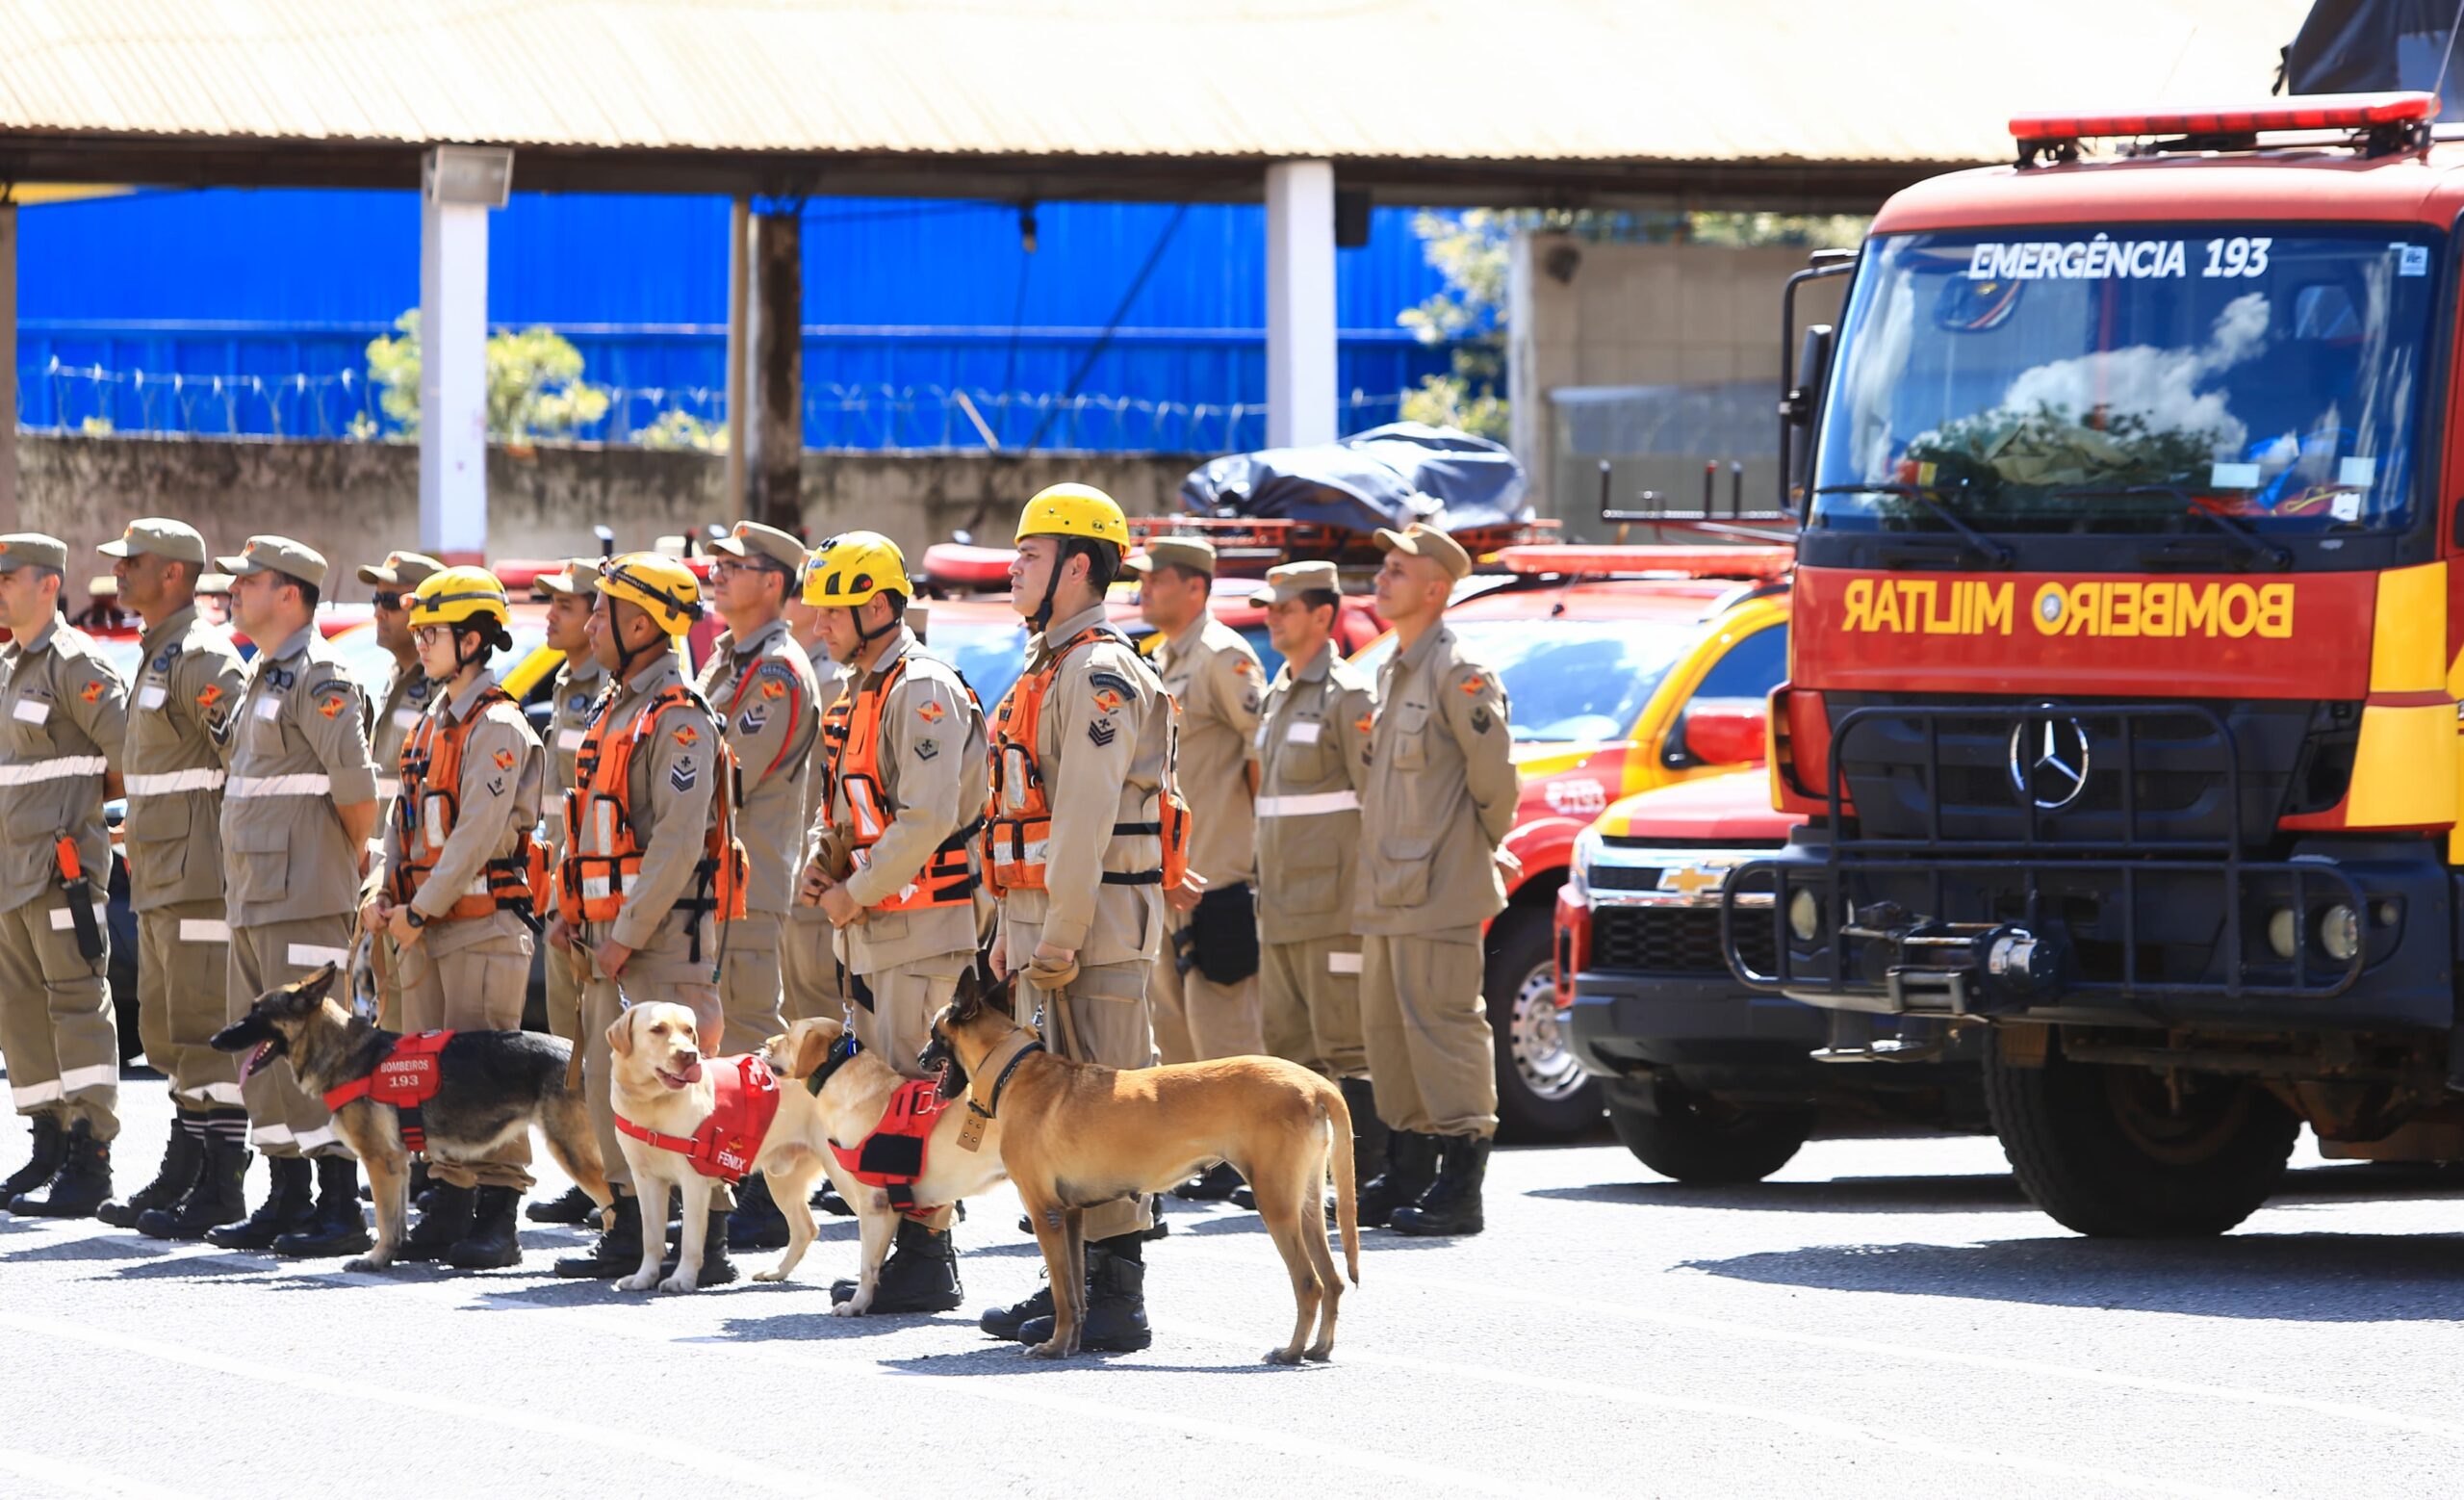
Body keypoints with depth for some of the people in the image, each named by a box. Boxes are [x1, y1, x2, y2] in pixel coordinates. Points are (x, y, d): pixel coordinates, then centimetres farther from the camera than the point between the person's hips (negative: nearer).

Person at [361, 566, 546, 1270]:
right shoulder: (432, 723, 17)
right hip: (424, 929, 9)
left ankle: (496, 1220, -7)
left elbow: (478, 834, -17)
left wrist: (422, 910, -16)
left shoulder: (497, 728, -11)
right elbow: (405, 819, 19)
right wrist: (385, 894, 5)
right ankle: (447, 1208, 15)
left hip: (483, 922, -9)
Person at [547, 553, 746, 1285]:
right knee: (608, 1086, 11)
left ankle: (706, 1244, -8)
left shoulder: (679, 720, -14)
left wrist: (628, 935, -20)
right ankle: (629, 1232, 18)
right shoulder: (615, 712, 17)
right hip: (612, 934, 10)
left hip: (667, 932, -10)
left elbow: (679, 840, -20)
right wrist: (568, 909, 12)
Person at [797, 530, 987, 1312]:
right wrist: (821, 861, 7)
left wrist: (857, 893, -15)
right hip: (875, 928, 10)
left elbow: (925, 819, -22)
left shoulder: (922, 692, -14)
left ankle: (929, 1257, -7)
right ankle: (900, 1251, 16)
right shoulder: (862, 692, 18)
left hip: (924, 924, -10)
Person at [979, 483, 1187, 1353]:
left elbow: (1086, 818, -20)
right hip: (1049, 923, 10)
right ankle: (1071, 1285, 19)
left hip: (1097, 922, -10)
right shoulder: (1051, 670, 19)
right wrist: (1011, 931, 20)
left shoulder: (1099, 675, -13)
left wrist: (1058, 941, -23)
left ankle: (1117, 1298, -10)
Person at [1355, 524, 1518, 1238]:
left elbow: (1495, 775, -12)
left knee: (1442, 1026, -9)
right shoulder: (1392, 672, 17)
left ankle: (1459, 1186, -8)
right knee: (1387, 1029, 13)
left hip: (1438, 890, -10)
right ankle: (1407, 1173, 20)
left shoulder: (1458, 673, -11)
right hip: (1386, 893, 10)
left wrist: (1480, 850, -1)